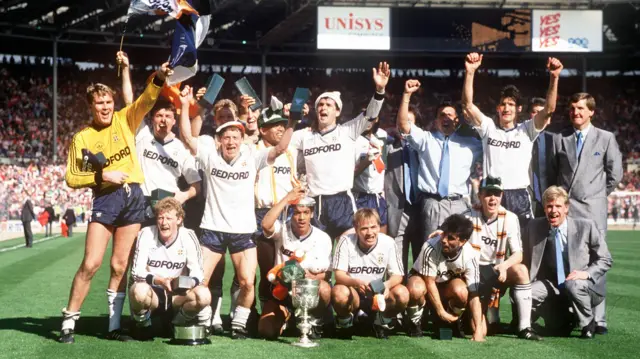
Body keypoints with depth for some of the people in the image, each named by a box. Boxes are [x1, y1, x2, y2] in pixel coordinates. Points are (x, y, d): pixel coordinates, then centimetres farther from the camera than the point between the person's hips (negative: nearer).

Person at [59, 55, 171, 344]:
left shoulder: (125, 120, 8)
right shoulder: (82, 138, 2)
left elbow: (146, 101, -6)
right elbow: (72, 178, 0)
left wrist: (159, 78, -23)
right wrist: (101, 175, -13)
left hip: (133, 196, 3)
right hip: (106, 199, -2)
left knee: (120, 265, 7)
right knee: (91, 263, -9)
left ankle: (114, 326, 14)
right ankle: (68, 322, 3)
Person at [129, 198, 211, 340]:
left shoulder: (188, 236, -8)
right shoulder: (146, 234, -11)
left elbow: (198, 271, -8)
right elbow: (136, 271, -16)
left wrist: (191, 282, -33)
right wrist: (159, 280, -35)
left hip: (178, 295, 2)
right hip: (153, 292, -2)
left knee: (203, 295, -27)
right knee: (139, 290, -37)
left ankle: (179, 323, 5)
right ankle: (143, 324, -2)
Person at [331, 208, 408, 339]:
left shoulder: (388, 242, -10)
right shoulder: (346, 241, -14)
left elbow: (398, 275, -8)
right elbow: (339, 275, -17)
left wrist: (387, 284, -33)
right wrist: (356, 283, -39)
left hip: (379, 294, 2)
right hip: (353, 293, -2)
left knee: (402, 293, -27)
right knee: (339, 293, -36)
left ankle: (382, 323, 5)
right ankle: (344, 324, 0)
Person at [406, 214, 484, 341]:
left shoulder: (470, 256, -27)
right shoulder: (430, 247, -35)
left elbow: (474, 294, -25)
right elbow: (430, 283, -23)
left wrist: (478, 331, -31)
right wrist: (441, 312, -23)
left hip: (447, 285, 2)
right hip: (423, 279, -2)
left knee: (461, 291, -33)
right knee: (416, 290, -38)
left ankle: (453, 322, 1)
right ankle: (415, 322, -5)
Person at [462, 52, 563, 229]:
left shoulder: (527, 130, 8)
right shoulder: (488, 127, 9)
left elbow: (549, 110, -5)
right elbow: (468, 104, -3)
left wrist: (554, 77, -18)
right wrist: (470, 72, -16)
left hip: (519, 197, 0)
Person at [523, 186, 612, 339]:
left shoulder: (586, 226, -11)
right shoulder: (534, 227, -4)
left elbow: (605, 260, -5)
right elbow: (525, 260, 6)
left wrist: (587, 273, -22)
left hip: (586, 286, -4)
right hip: (553, 285, 4)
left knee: (572, 285, -37)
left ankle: (588, 324, -6)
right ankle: (562, 320, 9)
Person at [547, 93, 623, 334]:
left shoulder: (606, 138, 6)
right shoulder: (559, 139, 12)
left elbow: (615, 173, 8)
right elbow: (551, 173, 14)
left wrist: (599, 195, 8)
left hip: (593, 210, -2)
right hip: (564, 209, 2)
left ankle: (598, 319, -2)